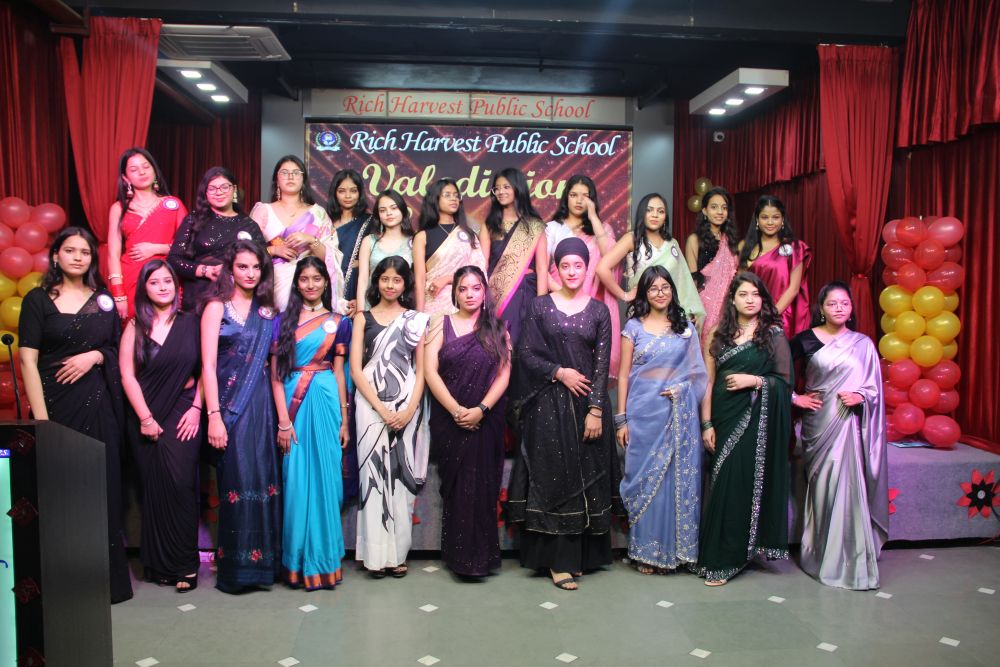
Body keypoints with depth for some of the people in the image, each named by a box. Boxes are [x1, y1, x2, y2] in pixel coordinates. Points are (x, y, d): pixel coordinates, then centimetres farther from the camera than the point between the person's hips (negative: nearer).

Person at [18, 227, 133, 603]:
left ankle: (107, 576, 13)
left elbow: (119, 349, 15)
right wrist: (40, 418, -14)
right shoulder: (38, 301, 1)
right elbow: (28, 361, -5)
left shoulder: (104, 300, 11)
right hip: (57, 402, -3)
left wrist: (95, 356, -7)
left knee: (103, 488, 3)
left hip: (100, 403, 3)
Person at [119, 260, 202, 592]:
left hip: (183, 415, -1)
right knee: (154, 487, 3)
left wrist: (196, 408, -7)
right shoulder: (135, 327, 7)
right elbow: (127, 375, 1)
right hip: (145, 418, 1)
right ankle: (159, 564, 13)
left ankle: (184, 565, -3)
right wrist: (146, 418, -6)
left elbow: (204, 369, 3)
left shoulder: (191, 323, 5)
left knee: (180, 484, -11)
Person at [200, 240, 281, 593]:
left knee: (263, 478, 4)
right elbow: (208, 365, -6)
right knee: (237, 481, -2)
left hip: (261, 404, 4)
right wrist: (213, 415, -13)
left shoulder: (266, 311, 12)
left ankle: (262, 561, 15)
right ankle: (236, 567, 9)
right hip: (228, 403, -4)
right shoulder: (217, 307, 0)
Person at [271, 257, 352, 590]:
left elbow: (339, 373, 8)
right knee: (297, 480, 1)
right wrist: (283, 420, -8)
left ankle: (323, 558, 15)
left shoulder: (337, 322, 9)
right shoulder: (284, 321, 6)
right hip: (293, 403, -1)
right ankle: (299, 559, 14)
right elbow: (276, 374, 0)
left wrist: (345, 420, 4)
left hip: (326, 402, 1)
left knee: (325, 478, 2)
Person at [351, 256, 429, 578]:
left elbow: (421, 370, 5)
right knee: (374, 473, -2)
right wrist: (382, 410, -10)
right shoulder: (363, 318, 8)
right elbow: (355, 369, 0)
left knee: (402, 475, 2)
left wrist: (409, 410, -10)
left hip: (408, 406, 1)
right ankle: (377, 553, 5)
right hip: (371, 405, 0)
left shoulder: (415, 319, 10)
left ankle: (397, 552, 10)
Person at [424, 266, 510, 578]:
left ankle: (479, 555, 13)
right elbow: (430, 371, -3)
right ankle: (460, 555, 14)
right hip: (448, 420, 0)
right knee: (456, 484, 3)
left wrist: (481, 409, -12)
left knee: (482, 484, 2)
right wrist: (456, 410, -12)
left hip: (487, 420, 0)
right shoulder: (442, 325, 5)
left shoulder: (497, 328, 8)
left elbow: (504, 374, 1)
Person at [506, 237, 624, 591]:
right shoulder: (541, 306, 3)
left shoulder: (599, 310, 4)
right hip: (549, 404, -1)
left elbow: (602, 363, -1)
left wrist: (596, 410, -9)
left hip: (588, 402, 1)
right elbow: (526, 353, 0)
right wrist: (559, 372, -13)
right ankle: (559, 560, 7)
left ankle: (582, 555, 18)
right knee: (553, 476, 0)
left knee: (587, 476, 5)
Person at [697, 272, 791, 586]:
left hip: (758, 420, -2)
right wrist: (707, 424, 0)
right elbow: (708, 382, 5)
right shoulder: (718, 335, 9)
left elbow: (786, 381, 1)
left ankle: (725, 561, 4)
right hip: (725, 418, 2)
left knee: (746, 483, -4)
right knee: (722, 484, 2)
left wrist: (754, 380, -14)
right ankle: (720, 556, 14)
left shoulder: (773, 334, 3)